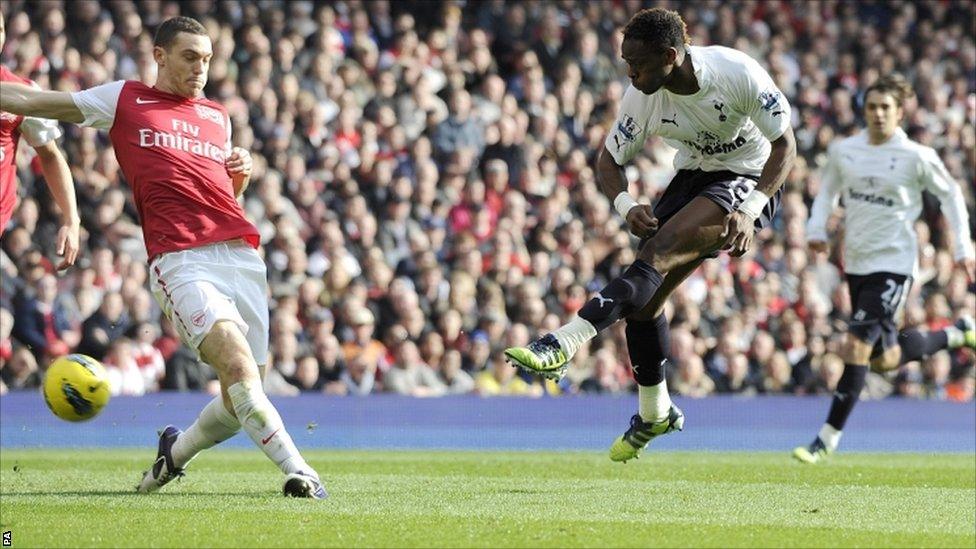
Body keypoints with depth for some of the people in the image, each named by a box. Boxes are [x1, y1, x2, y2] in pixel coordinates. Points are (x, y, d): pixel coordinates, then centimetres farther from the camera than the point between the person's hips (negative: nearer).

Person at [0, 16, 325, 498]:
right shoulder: (124, 101, 13)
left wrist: (242, 172, 14)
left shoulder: (218, 117, 25)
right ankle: (296, 469, -29)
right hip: (179, 260, -5)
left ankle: (176, 451, 29)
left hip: (240, 254, 5)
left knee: (241, 402, 1)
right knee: (236, 362, -26)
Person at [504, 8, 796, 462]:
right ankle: (654, 414, 19)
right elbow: (609, 160, -1)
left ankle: (562, 345, -37)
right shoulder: (643, 98, -14)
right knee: (644, 298, -1)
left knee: (659, 253, -28)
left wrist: (749, 211, -27)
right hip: (693, 176, 6)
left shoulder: (737, 73, -27)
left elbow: (785, 144, -16)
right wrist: (626, 204, -23)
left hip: (748, 182, -6)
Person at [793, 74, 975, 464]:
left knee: (857, 346, -17)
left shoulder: (917, 157, -9)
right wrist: (816, 228, 1)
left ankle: (828, 438, -10)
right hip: (856, 263, 6)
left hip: (893, 263, -6)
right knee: (885, 359, 13)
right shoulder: (842, 150, 2)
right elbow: (829, 190, 18)